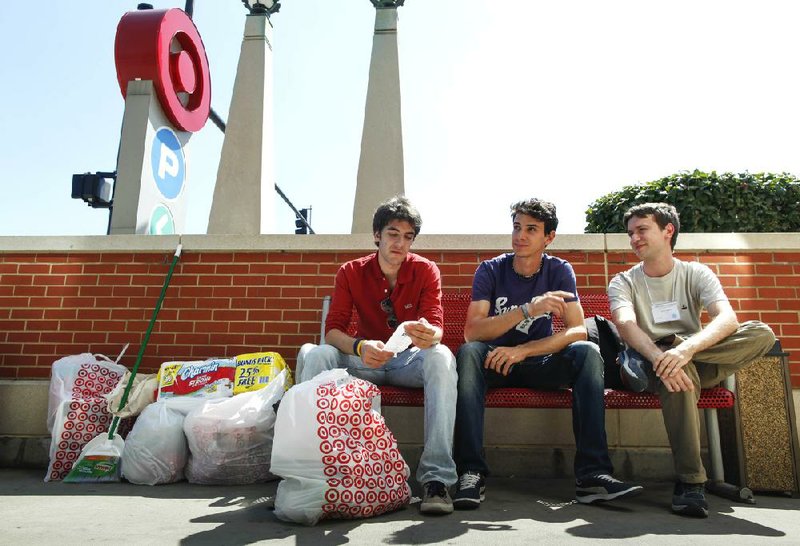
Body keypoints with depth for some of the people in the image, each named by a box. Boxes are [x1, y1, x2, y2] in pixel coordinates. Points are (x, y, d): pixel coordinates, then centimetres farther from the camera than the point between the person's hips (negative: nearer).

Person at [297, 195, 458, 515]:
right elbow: (332, 330, -11)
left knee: (441, 357, -35)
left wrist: (428, 335, -41)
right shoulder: (351, 272, -2)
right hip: (365, 360, 1)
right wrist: (360, 347, -35)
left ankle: (436, 477, -36)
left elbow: (436, 329, -14)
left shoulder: (426, 271, -4)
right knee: (312, 353, -26)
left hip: (410, 361, -1)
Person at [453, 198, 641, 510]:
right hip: (496, 362, -1)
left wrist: (522, 350, -26)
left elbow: (577, 331, -13)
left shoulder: (559, 271, -2)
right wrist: (528, 310, -31)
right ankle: (471, 472, -36)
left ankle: (592, 473, -30)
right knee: (468, 353, -33)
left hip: (540, 364, 2)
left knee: (587, 353, -26)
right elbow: (472, 331, -19)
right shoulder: (491, 270, -7)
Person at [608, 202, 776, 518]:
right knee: (678, 371, -38)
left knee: (761, 334, -22)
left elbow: (727, 320, -18)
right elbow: (626, 325, -21)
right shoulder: (623, 283, 1)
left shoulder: (696, 274, 2)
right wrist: (658, 357, -43)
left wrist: (685, 348, -39)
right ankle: (689, 481, -30)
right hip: (648, 364, -2)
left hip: (698, 364, 2)